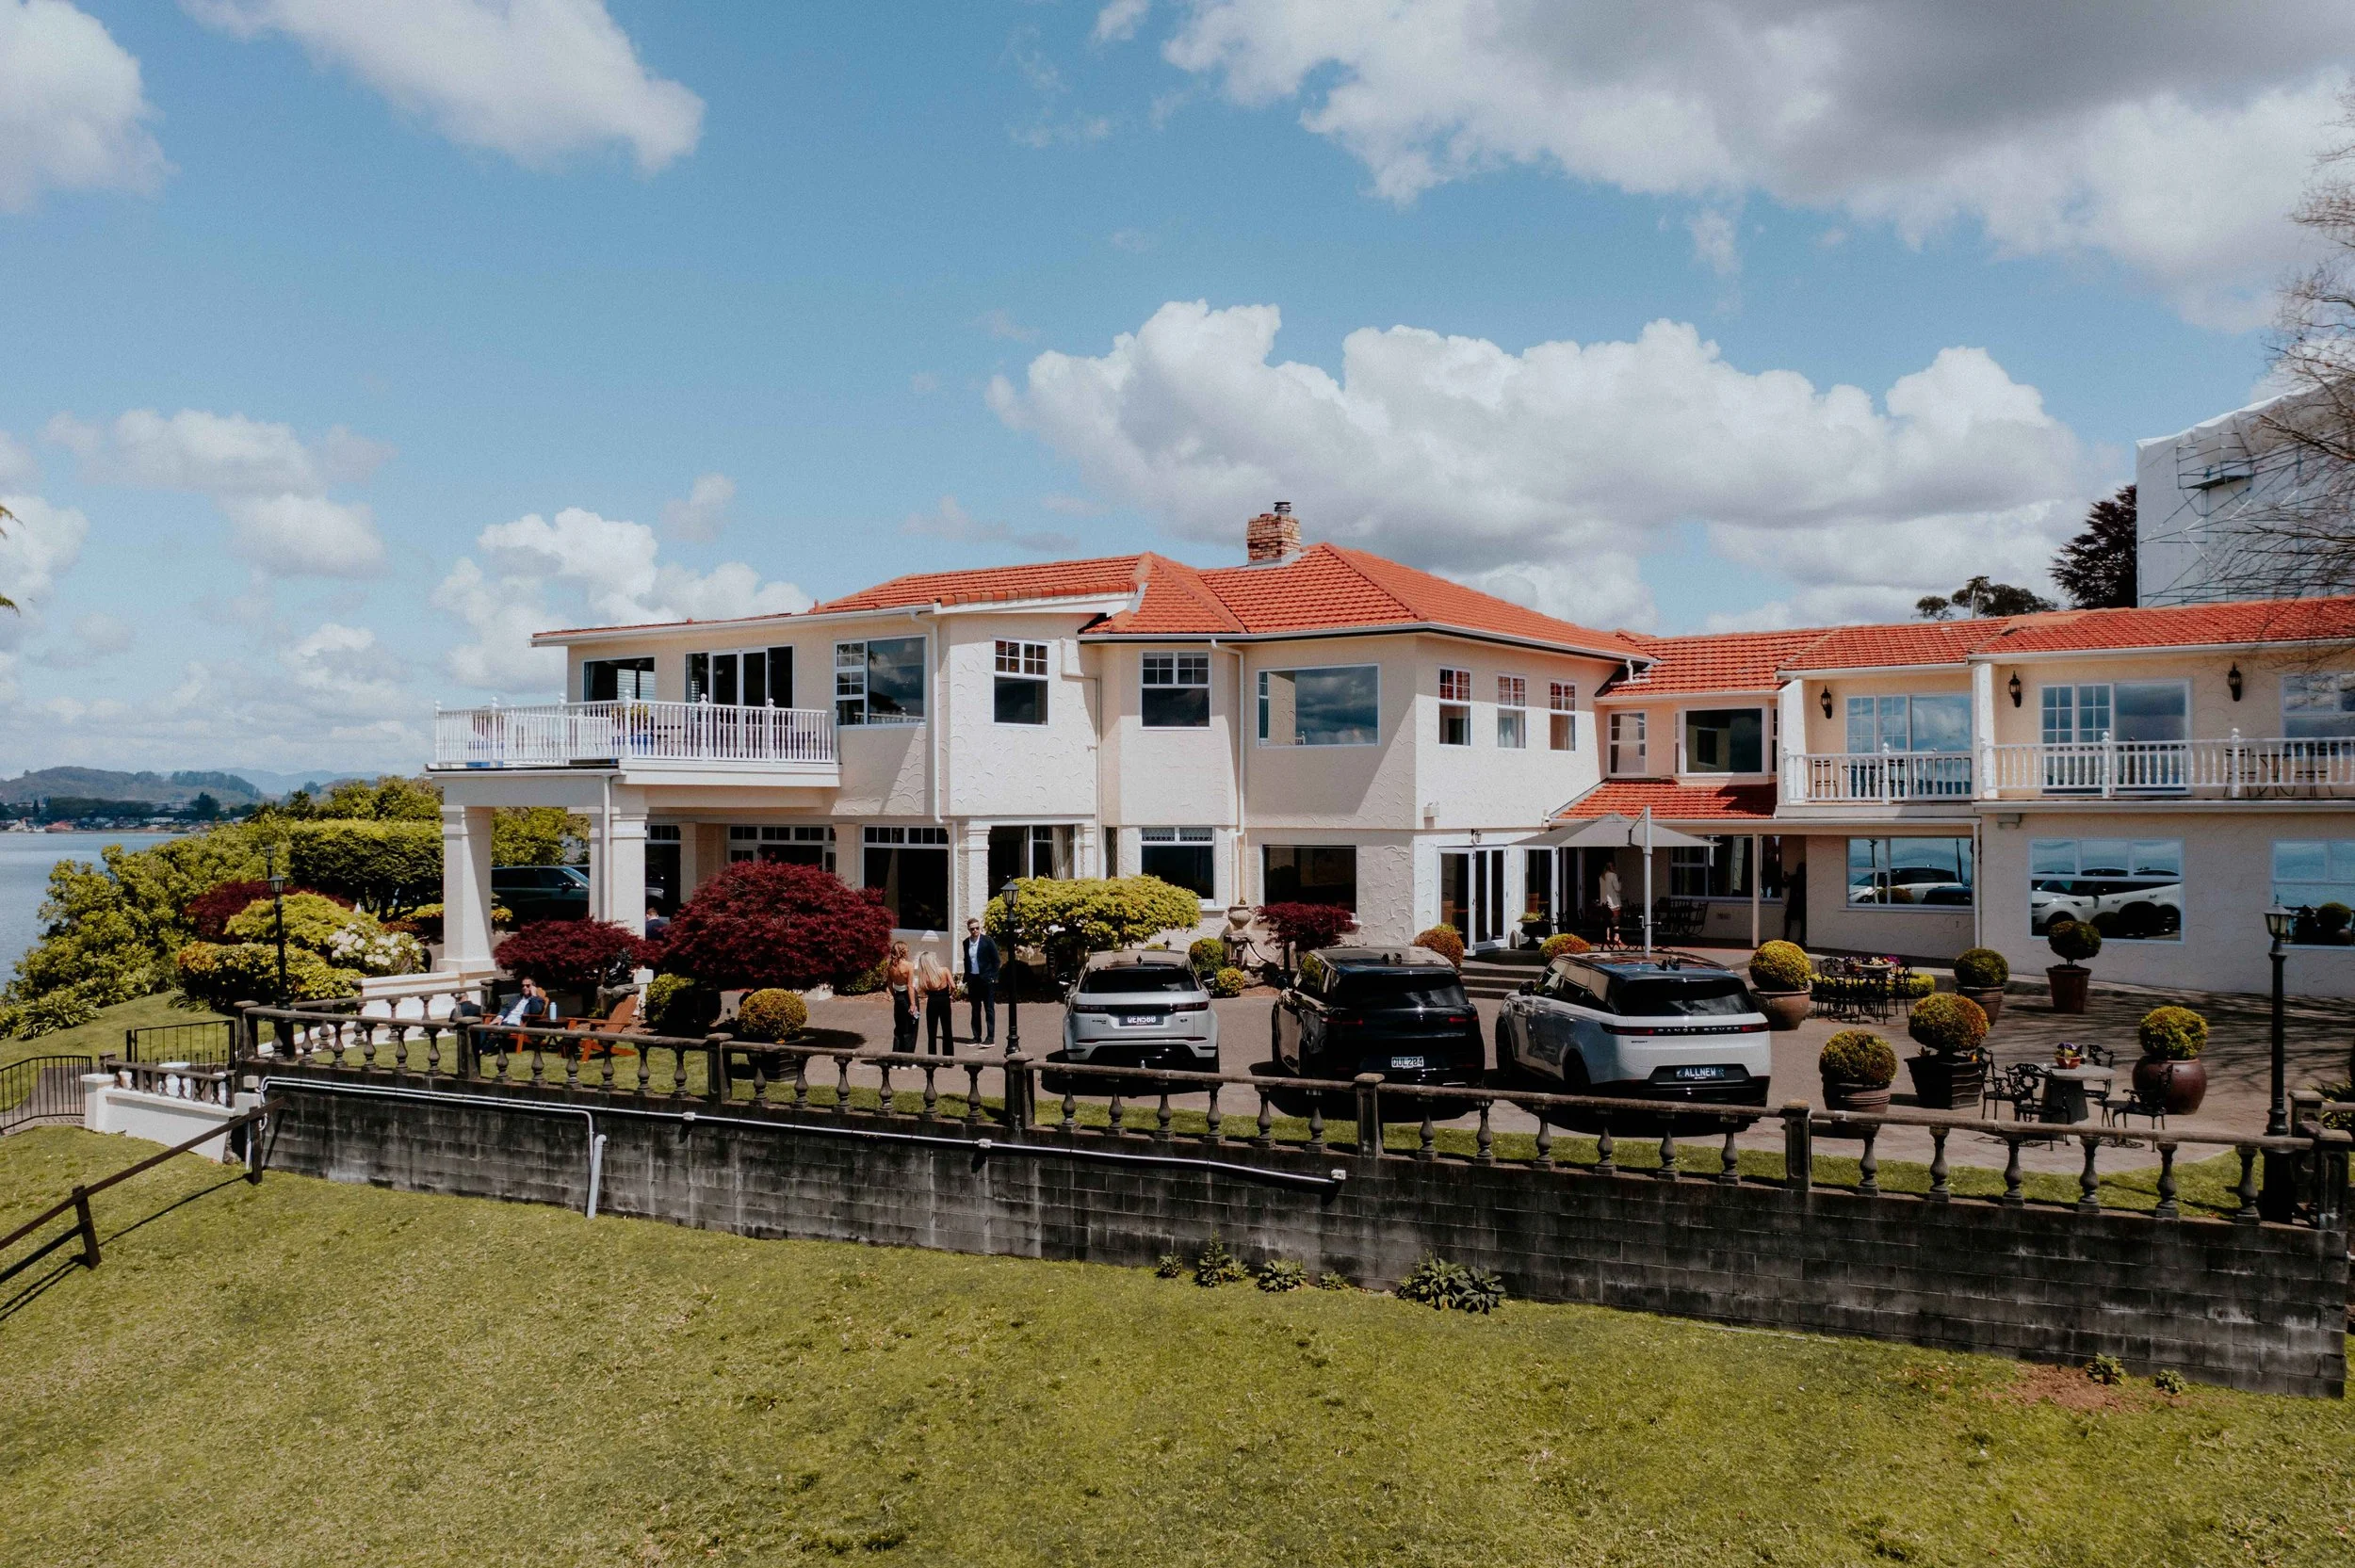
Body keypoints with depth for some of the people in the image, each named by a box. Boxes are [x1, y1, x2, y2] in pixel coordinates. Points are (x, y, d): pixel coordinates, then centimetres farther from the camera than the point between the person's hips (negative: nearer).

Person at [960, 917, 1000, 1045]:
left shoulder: (987, 941, -7)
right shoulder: (966, 942, 7)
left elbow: (996, 960, -5)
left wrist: (994, 978, -9)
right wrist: (967, 979, 11)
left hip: (987, 979, -5)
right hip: (973, 979, 5)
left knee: (989, 1009, -2)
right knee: (975, 1010, 9)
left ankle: (990, 1038, -2)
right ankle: (977, 1037, 15)